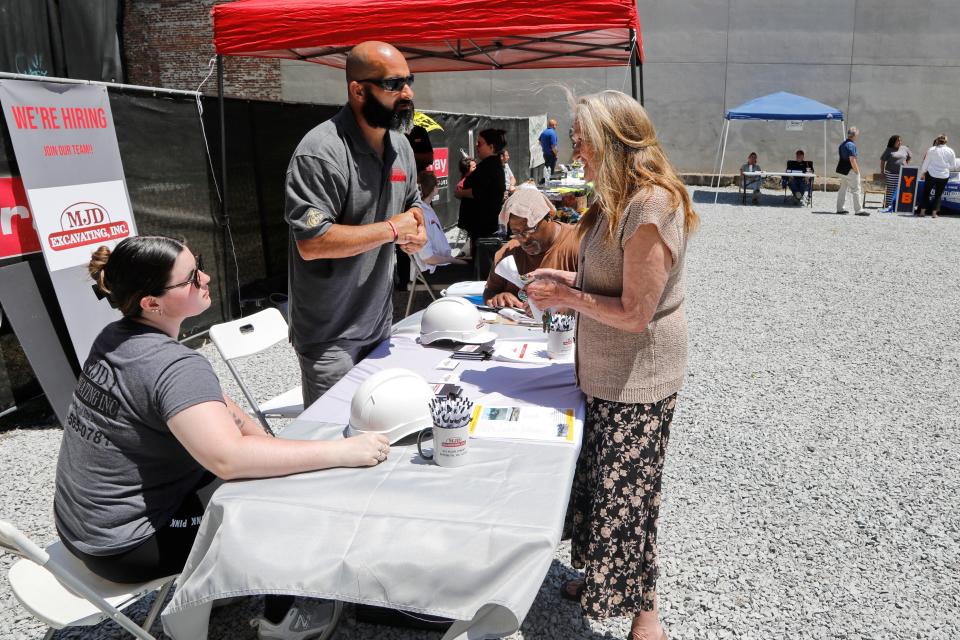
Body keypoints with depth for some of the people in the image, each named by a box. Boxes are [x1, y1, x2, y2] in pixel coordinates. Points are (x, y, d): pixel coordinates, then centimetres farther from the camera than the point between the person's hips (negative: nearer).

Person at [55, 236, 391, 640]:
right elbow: (229, 459, -44)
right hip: (124, 545, -8)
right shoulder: (173, 366, -31)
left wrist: (249, 427, -4)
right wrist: (343, 451, -41)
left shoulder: (115, 337, -2)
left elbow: (202, 396, 9)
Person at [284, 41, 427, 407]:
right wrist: (391, 229, -20)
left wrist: (417, 227, -3)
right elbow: (312, 242, -27)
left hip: (379, 322, 8)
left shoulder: (399, 145, 7)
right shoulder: (321, 151, -21)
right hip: (330, 336, -8)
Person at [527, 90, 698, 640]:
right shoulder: (622, 201, 8)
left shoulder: (651, 209, -25)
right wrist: (570, 281, 4)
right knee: (602, 480, 21)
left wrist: (569, 297, -14)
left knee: (627, 493, 4)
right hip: (613, 372, 10)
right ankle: (606, 578, 42)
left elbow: (635, 313, -24)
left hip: (637, 378, -10)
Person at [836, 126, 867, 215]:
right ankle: (858, 210, -3)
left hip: (842, 169, 9)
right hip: (850, 170, -9)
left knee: (842, 189, 15)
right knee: (855, 190, -5)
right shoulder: (851, 145, -17)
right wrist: (857, 171, -14)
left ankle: (839, 208, 18)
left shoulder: (842, 144, 11)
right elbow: (852, 159, -22)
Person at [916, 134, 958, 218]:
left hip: (931, 174, -1)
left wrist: (922, 173, 10)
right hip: (944, 176, 1)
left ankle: (922, 211, 7)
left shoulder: (931, 150, -5)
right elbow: (953, 166, 3)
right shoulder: (950, 151, -1)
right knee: (938, 194, 10)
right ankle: (934, 212, 8)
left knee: (926, 192, 10)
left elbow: (926, 163, -1)